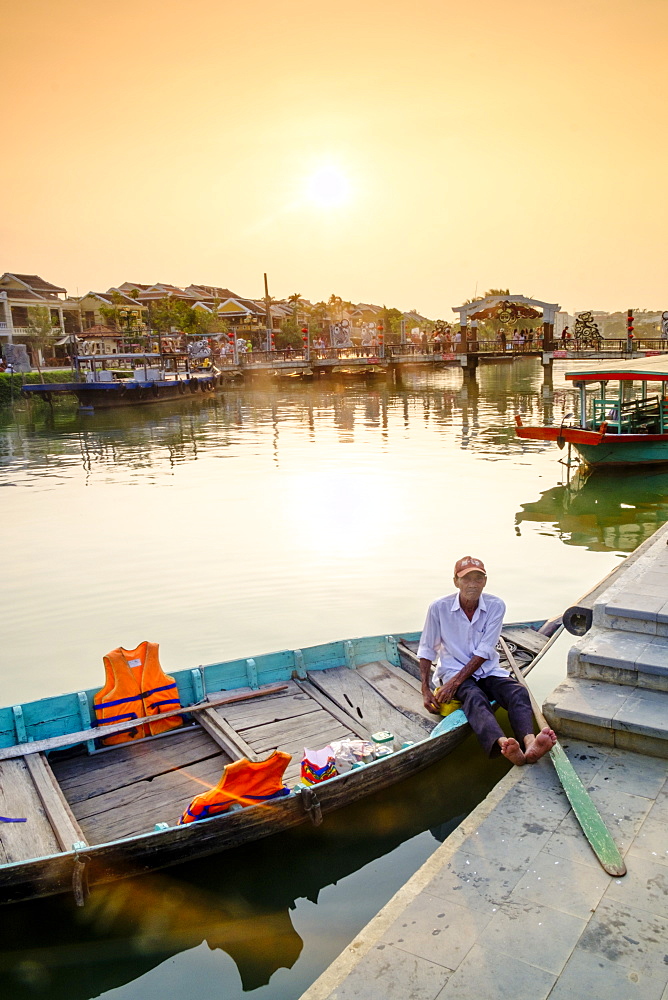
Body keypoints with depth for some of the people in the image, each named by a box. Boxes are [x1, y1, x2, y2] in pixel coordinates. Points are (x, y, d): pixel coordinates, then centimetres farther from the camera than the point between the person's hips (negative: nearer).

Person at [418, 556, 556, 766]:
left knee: (518, 692, -27)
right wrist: (425, 690, -6)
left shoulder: (495, 606, -6)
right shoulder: (439, 607, -9)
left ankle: (529, 744, -56)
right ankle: (504, 746, -63)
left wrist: (455, 682, -17)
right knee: (475, 698, -34)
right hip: (453, 670, -3)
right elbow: (426, 650, 1)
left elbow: (484, 652, -10)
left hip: (488, 671, 3)